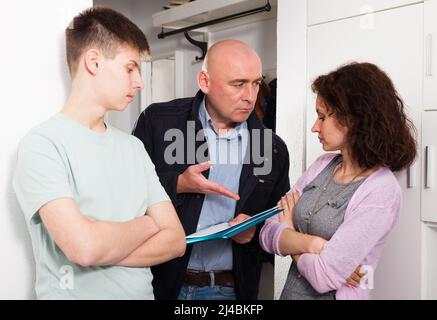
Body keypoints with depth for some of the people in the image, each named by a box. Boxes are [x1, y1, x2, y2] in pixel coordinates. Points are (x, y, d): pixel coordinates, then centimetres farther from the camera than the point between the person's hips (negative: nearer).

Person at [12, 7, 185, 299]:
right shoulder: (42, 144, -14)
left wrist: (102, 251, -15)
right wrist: (148, 224, -9)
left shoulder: (134, 146, 4)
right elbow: (84, 245, -26)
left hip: (141, 292, 5)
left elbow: (175, 240, -1)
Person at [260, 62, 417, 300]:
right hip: (290, 292, 6)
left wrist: (291, 240, -8)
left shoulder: (382, 192, -20)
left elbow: (323, 277, -25)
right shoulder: (322, 165, -1)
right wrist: (310, 243, -21)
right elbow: (268, 233, -4)